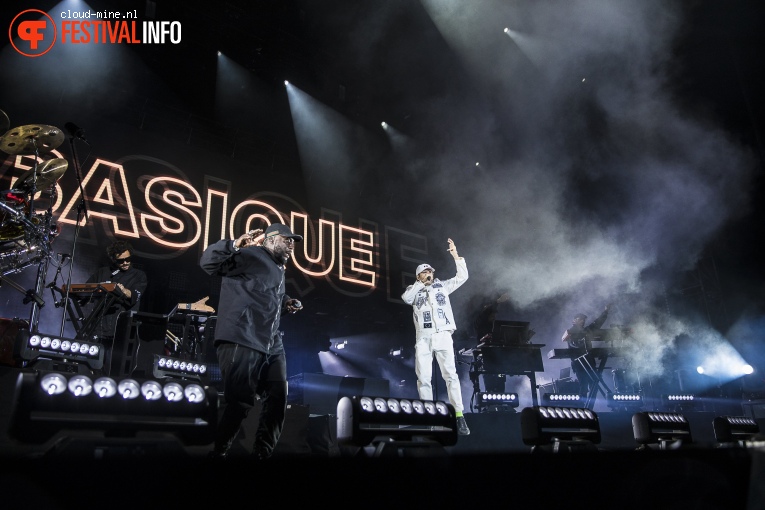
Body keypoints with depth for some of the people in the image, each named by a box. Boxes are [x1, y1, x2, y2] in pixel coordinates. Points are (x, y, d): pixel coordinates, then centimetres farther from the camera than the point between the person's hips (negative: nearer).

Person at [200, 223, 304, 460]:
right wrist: (235, 245, -30)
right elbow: (208, 262, -16)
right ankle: (218, 453, 13)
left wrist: (286, 302, 15)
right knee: (240, 403, -7)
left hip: (271, 345, 9)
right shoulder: (251, 255, -5)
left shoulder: (278, 269, 22)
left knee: (278, 398, 9)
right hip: (241, 342, -9)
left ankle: (262, 454, 22)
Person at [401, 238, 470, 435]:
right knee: (423, 378, -1)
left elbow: (462, 277, 10)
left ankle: (459, 416, -12)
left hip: (443, 336, -1)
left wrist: (455, 255, 3)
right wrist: (421, 283, -3)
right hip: (423, 338, 1)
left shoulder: (442, 286, 16)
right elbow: (405, 298, -7)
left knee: (450, 374, -10)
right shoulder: (414, 290, 15)